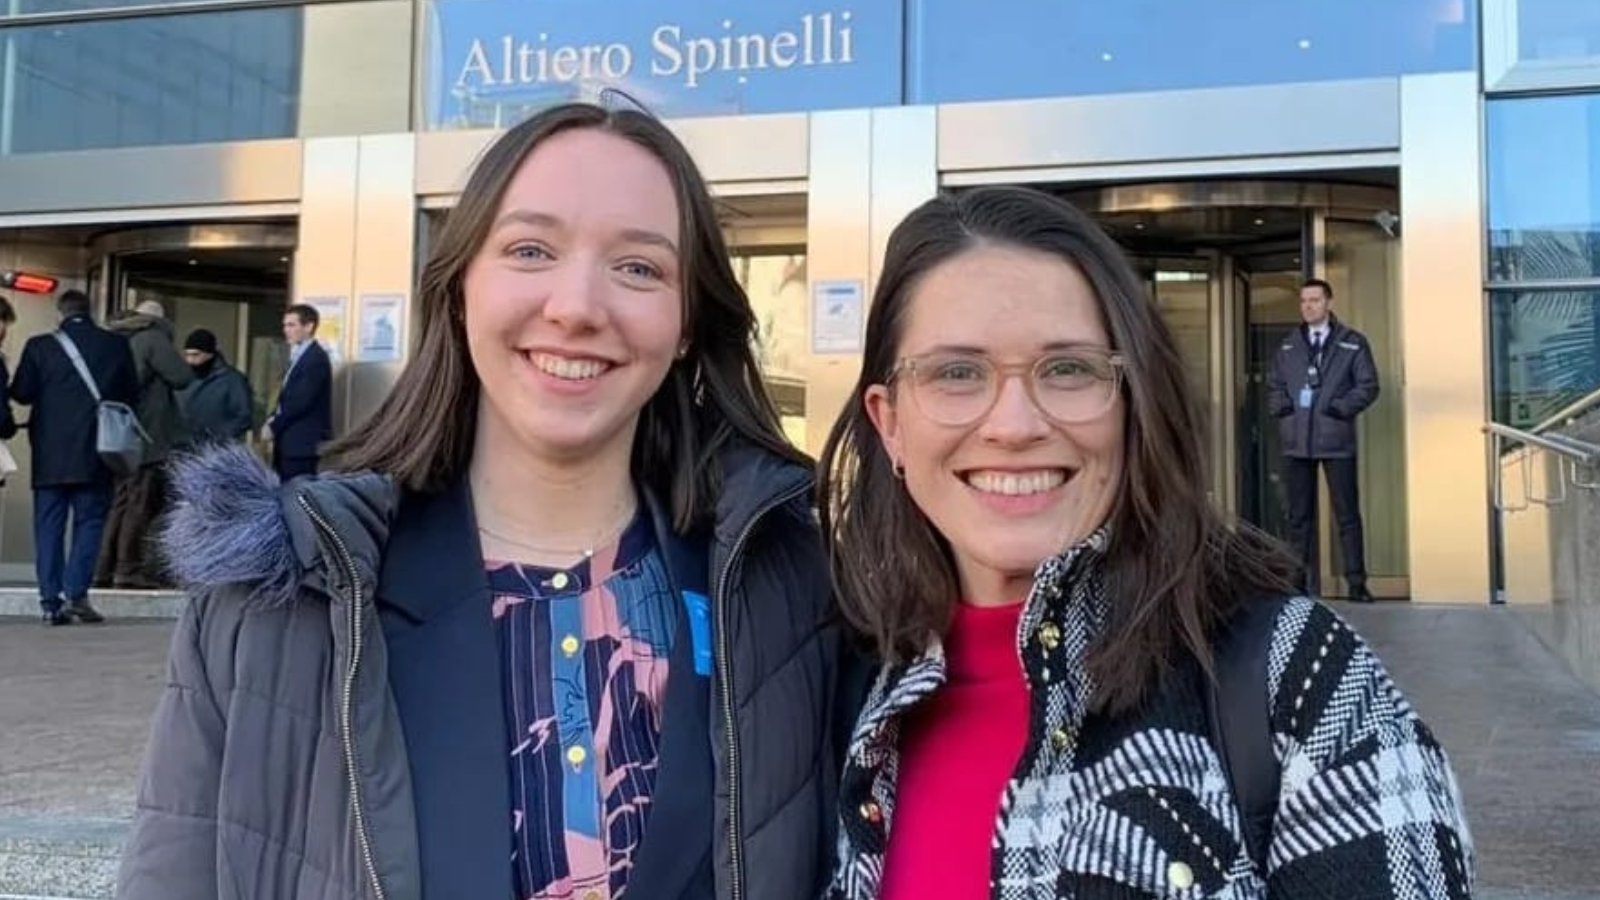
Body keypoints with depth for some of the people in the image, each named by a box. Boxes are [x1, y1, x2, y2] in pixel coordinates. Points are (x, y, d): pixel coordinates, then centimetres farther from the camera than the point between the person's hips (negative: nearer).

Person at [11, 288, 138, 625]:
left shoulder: (40, 345, -3)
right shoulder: (117, 344, -2)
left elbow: (21, 394, -1)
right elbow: (131, 396, 4)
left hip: (50, 453, 1)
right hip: (95, 453, -1)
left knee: (49, 526, 7)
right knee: (89, 521, 6)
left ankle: (51, 601, 4)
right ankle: (76, 593, -5)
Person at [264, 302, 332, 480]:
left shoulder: (316, 358, -12)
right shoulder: (298, 356, 17)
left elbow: (302, 400, -18)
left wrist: (274, 426, -11)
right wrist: (273, 419, 2)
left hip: (302, 442, -9)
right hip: (289, 441, 9)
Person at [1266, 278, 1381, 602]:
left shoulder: (1353, 343, 5)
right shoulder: (1288, 345, 14)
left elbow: (1368, 385, 1)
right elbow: (1274, 385, 17)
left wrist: (1341, 408, -11)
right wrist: (1280, 406, -2)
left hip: (1336, 439, -3)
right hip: (1296, 440, 3)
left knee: (1347, 514, 0)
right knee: (1299, 515, 6)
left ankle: (1356, 582, 4)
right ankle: (1300, 582, 12)